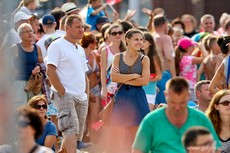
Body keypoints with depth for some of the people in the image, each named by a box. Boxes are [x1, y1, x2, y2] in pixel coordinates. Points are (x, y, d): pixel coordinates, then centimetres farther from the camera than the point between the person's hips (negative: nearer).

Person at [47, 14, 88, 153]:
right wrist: (63, 92, -17)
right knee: (71, 129, -21)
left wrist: (86, 93, 12)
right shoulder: (57, 46, -5)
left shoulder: (80, 49, 20)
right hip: (65, 95, -8)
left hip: (81, 97, 8)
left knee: (78, 133, 9)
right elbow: (50, 71, -13)